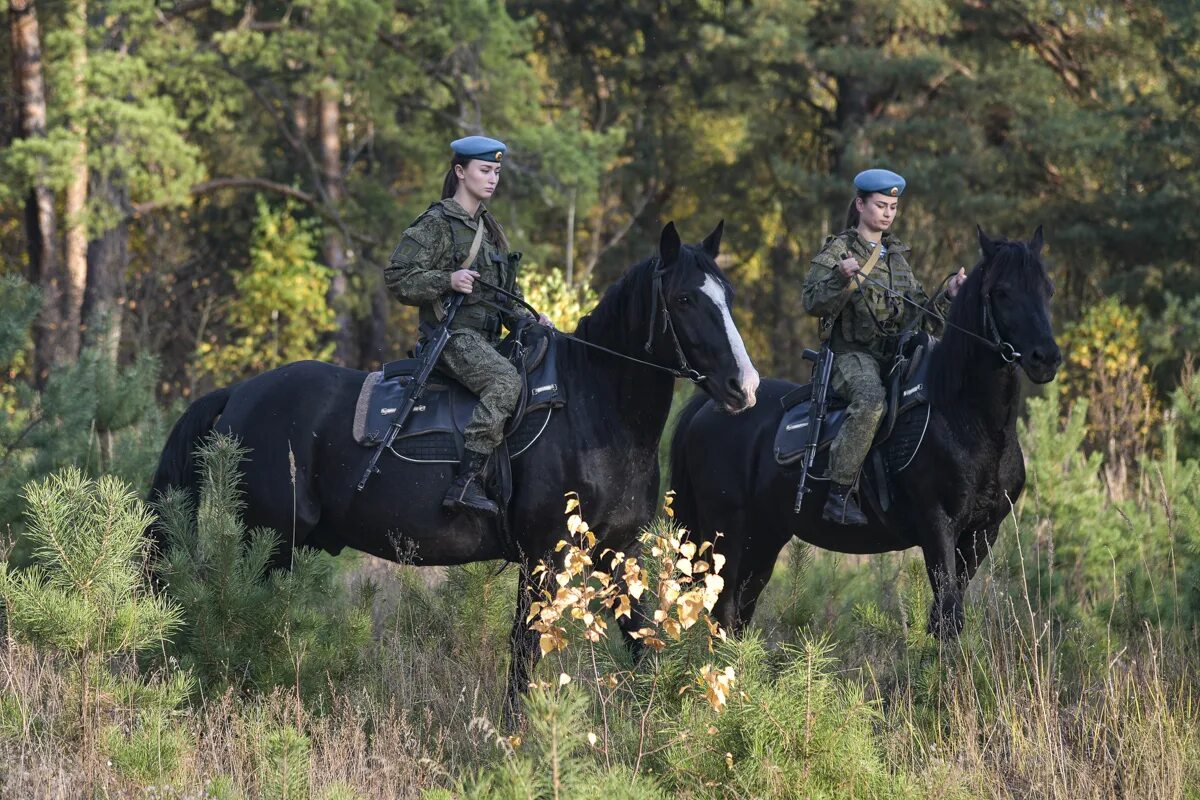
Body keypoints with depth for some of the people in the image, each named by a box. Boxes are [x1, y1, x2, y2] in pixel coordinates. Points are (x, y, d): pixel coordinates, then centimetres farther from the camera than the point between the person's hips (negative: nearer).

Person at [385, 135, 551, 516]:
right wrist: (448, 280, -21)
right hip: (453, 333, -9)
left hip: (485, 337, 9)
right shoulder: (436, 224, -4)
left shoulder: (489, 228, 21)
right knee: (505, 381, -32)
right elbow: (397, 276, -9)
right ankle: (466, 483, -36)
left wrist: (528, 319, 9)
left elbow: (505, 297, 27)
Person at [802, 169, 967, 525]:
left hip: (896, 353, 6)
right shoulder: (838, 250, 3)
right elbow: (813, 303, -9)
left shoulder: (897, 256, 21)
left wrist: (947, 296, 3)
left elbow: (918, 316, 19)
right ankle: (839, 495, -34)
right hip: (852, 353, -6)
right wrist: (842, 280, -25)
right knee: (871, 400, -37)